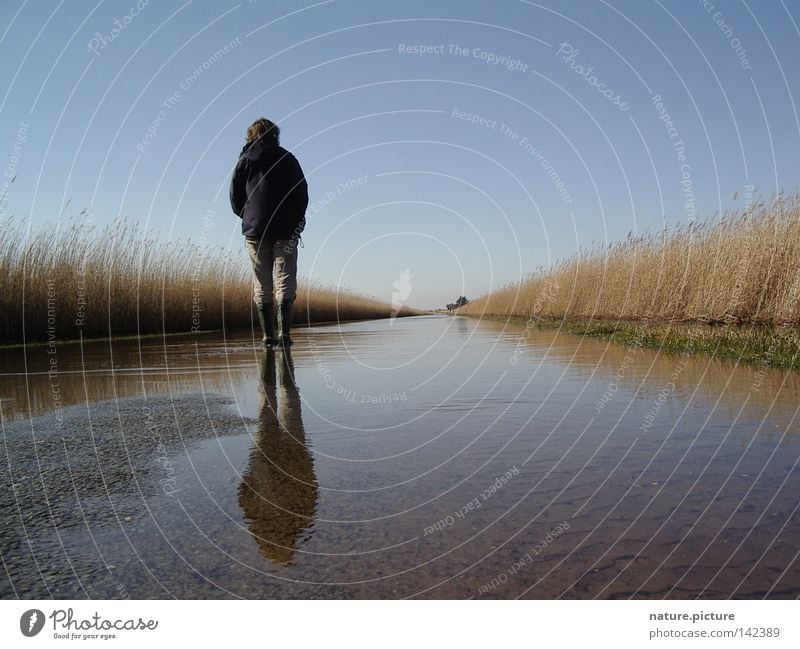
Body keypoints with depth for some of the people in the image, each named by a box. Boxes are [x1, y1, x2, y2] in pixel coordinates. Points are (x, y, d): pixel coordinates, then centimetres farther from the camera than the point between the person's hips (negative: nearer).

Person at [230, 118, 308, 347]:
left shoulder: (244, 161, 9)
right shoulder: (286, 158, 4)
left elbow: (235, 197, 8)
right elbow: (301, 192, 0)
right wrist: (297, 221, 11)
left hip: (254, 231, 2)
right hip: (285, 230, -2)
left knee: (261, 285, 6)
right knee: (285, 281, -2)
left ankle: (268, 336, 4)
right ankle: (284, 333, -12)